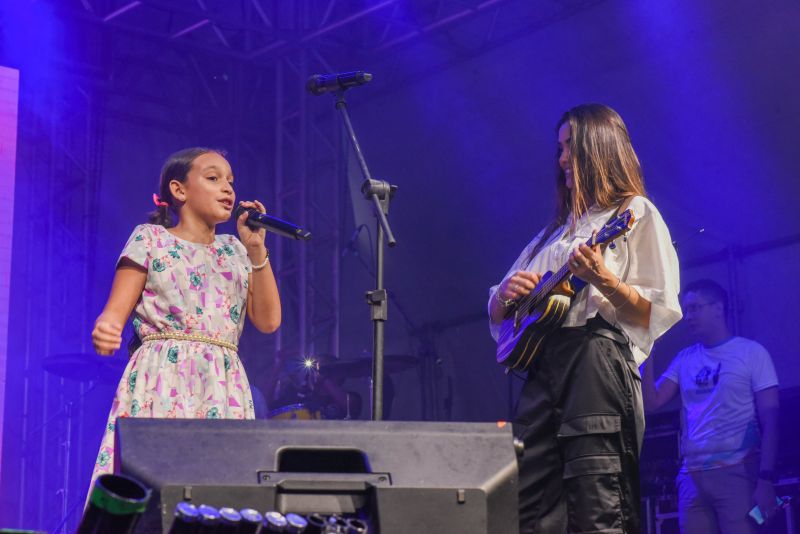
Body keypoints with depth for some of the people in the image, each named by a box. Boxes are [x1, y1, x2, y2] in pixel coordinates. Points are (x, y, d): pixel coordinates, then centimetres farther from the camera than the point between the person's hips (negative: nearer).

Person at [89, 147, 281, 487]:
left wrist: (257, 250, 4)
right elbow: (115, 312, -2)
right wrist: (104, 330, -25)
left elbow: (268, 320, 9)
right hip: (162, 383, -4)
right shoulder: (150, 239, 7)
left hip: (224, 392, 4)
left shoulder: (235, 251, 20)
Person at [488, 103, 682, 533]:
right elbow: (497, 315, 27)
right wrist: (506, 295, 5)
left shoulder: (634, 213, 7)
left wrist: (603, 281, -19)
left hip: (596, 362, -7)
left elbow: (660, 314, -4)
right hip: (539, 371, 7)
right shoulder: (557, 230, 26)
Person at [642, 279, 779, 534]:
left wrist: (766, 478, -13)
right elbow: (651, 402, 7)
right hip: (692, 475, 4)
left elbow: (769, 419, -3)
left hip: (738, 472, -4)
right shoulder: (683, 359, 16)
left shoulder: (751, 352, 3)